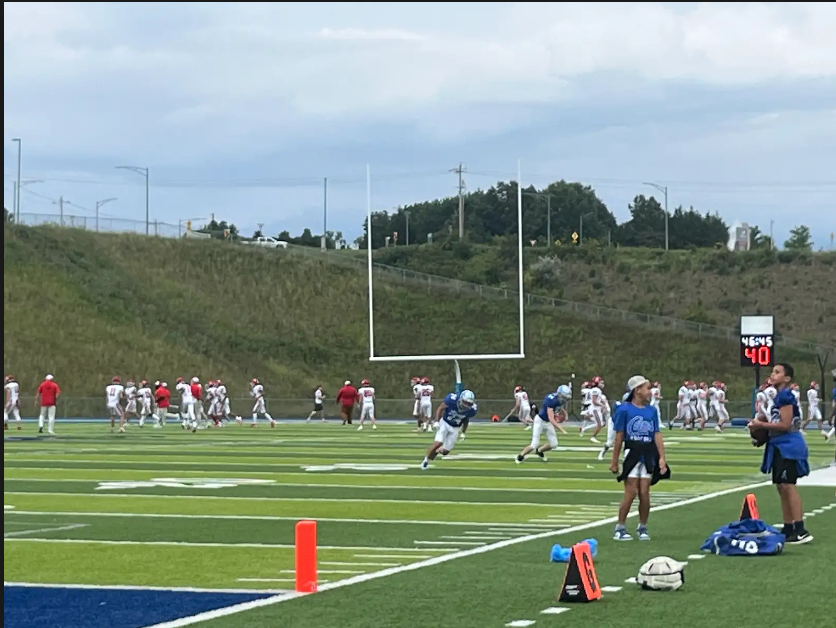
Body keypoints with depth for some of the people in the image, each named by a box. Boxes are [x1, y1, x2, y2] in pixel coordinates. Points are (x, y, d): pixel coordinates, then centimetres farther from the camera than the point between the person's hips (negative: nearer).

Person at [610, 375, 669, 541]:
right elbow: (619, 437, -3)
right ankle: (620, 528, 0)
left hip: (649, 456, 4)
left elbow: (657, 435, 8)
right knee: (631, 492, -9)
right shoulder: (624, 409, -5)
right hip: (632, 454, -4)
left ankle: (642, 528, 15)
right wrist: (614, 461, -2)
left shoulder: (652, 410, 9)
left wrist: (662, 457, -1)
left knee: (644, 493, 3)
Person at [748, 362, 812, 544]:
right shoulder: (779, 396, 17)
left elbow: (785, 425, -19)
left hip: (788, 447, -11)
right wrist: (762, 426, 11)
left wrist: (762, 424, -13)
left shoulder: (785, 396, -14)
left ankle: (801, 531, -19)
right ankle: (788, 529, 18)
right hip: (780, 447, 11)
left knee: (788, 485, -15)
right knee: (781, 487, 12)